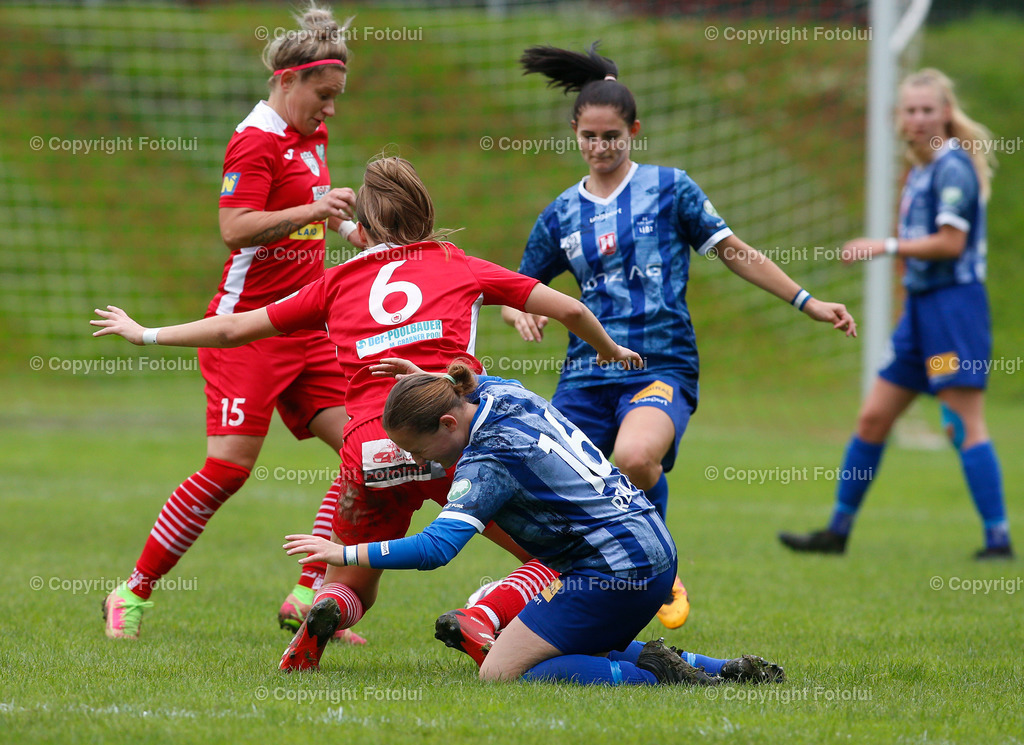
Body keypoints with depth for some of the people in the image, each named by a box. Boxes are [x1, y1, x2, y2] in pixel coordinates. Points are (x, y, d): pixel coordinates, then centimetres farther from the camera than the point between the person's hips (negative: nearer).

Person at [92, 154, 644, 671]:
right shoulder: (459, 267, 19)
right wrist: (610, 351, 42)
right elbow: (569, 310, 22)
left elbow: (233, 329, 25)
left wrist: (145, 335, 38)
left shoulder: (339, 281, 21)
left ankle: (325, 612, -13)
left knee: (350, 587, 22)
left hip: (369, 452, 2)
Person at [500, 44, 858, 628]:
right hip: (588, 372, 4)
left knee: (634, 457, -34)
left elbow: (734, 251, 11)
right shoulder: (562, 214, 13)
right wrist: (523, 314, -2)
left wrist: (808, 302, 8)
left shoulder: (668, 187, 5)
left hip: (663, 366, -4)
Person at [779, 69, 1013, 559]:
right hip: (921, 307, 10)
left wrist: (885, 247, -15)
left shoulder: (953, 167, -12)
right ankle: (838, 531, 18)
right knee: (872, 418, 11)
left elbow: (950, 242, -19)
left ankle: (998, 539, -7)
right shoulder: (920, 171, 16)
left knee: (964, 426, -10)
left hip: (953, 303, -10)